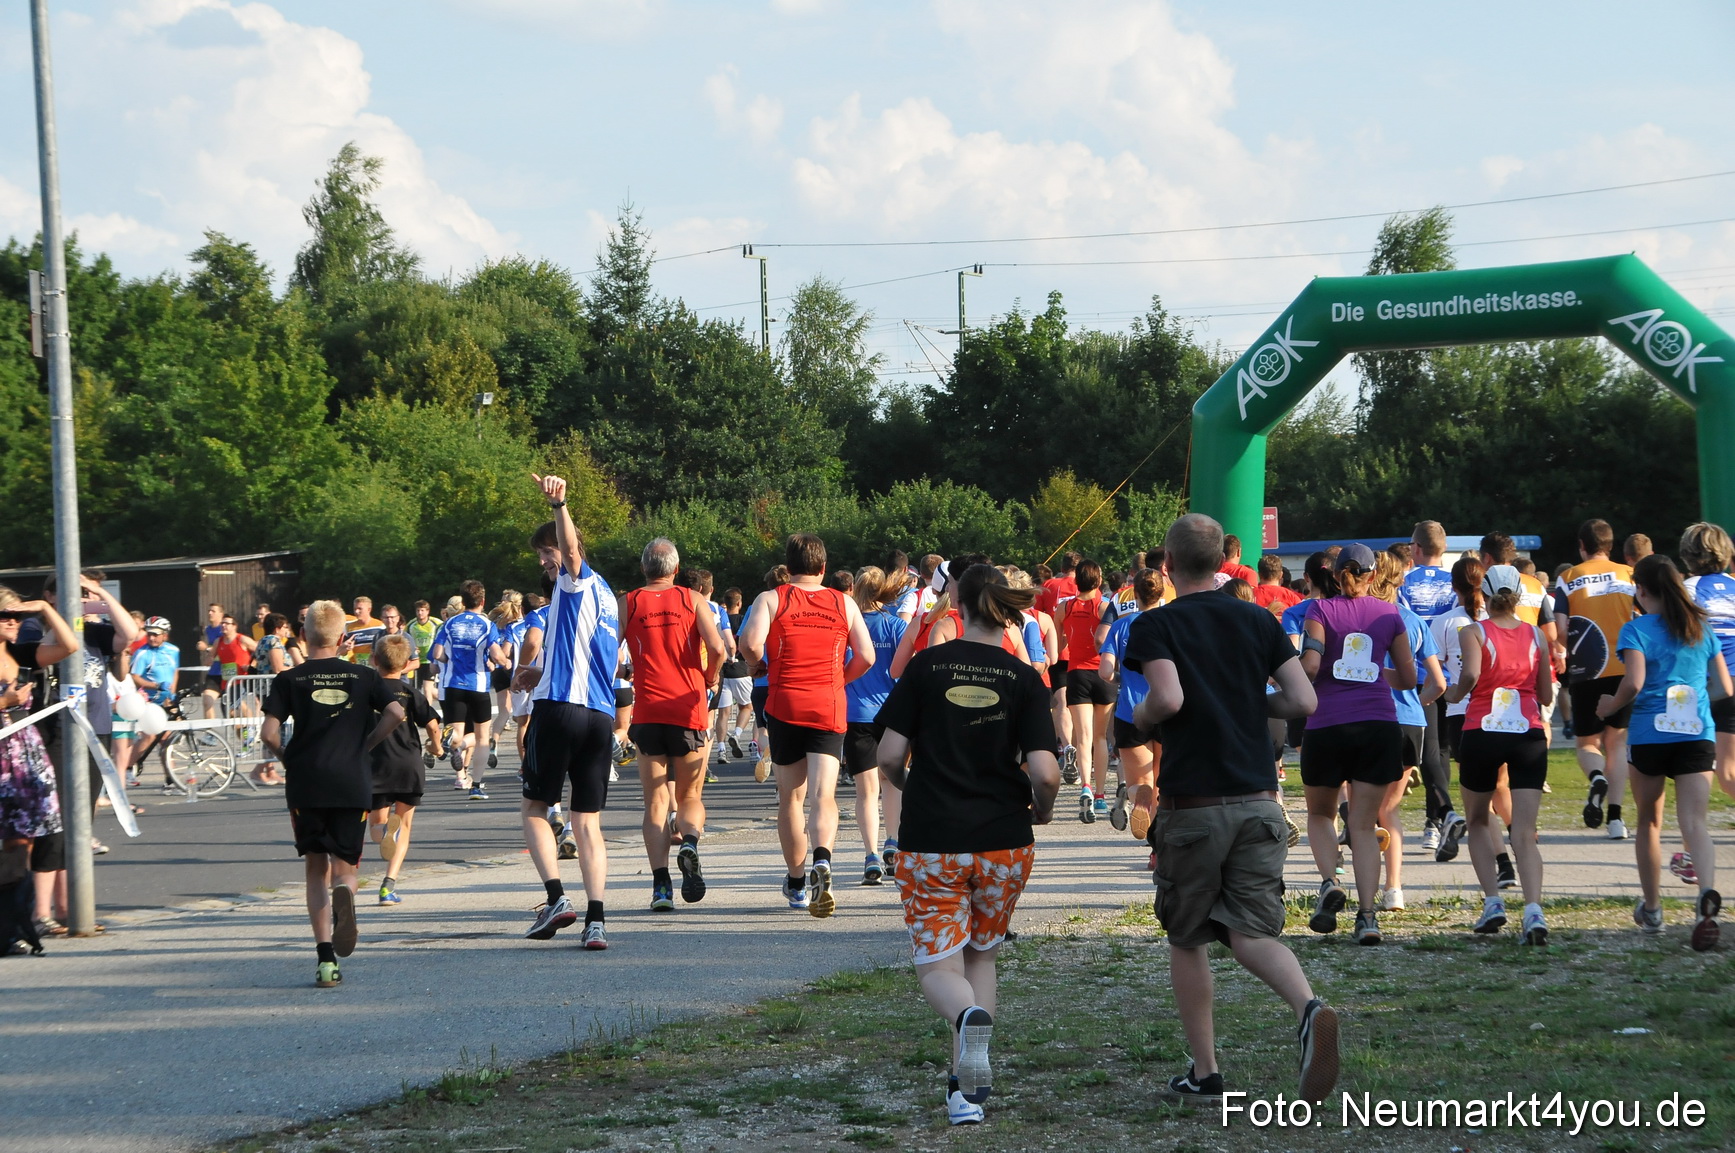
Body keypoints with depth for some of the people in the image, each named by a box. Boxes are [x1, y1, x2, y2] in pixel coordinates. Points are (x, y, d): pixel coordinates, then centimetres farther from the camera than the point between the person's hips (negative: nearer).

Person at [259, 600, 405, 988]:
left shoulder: (289, 680, 4)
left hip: (306, 783, 0)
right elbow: (396, 713, -5)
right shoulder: (363, 676, 8)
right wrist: (365, 745, 8)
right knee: (345, 866, 8)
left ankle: (326, 959, -1)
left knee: (316, 869, 10)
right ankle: (344, 893, -32)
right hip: (353, 782, 0)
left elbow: (269, 732, -6)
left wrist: (287, 757, 12)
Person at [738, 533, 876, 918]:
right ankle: (822, 860, -36)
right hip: (829, 709, 0)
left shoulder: (772, 599, 2)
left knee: (790, 796, 13)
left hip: (784, 705, 0)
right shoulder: (844, 603, 8)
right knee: (823, 794, -8)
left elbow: (750, 643, -14)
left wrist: (758, 660, 8)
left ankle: (796, 883, 20)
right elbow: (866, 657, 4)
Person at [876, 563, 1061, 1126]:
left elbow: (889, 757, -5)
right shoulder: (1024, 680, -3)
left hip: (930, 842, -2)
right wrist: (1042, 806, 11)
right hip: (1003, 842, 2)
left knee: (937, 966, 3)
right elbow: (1044, 772, -12)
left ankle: (970, 1017, -32)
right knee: (981, 956, 21)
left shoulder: (926, 666, -3)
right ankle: (967, 1083, 12)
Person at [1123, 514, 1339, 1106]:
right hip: (1259, 801, 3)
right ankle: (1309, 1008, -30)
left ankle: (1205, 1074, 14)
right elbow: (1303, 701, 2)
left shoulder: (1155, 626, -5)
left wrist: (1141, 716, 1)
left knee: (1187, 940, 12)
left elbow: (1168, 698, -21)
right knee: (1252, 931, 0)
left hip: (1192, 806, -3)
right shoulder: (1259, 621, 8)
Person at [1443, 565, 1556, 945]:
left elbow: (1471, 674, -19)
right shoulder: (1536, 636, 9)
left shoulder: (1473, 633, -1)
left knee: (1478, 820, 20)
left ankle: (1493, 901, 8)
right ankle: (1533, 910, -24)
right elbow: (1546, 695, 10)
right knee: (1525, 834, -4)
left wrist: (1454, 694, 0)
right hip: (1529, 735, 2)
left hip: (1481, 732, -2)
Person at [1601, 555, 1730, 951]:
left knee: (1649, 822, 17)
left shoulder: (1636, 629, -4)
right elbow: (1724, 689, 11)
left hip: (1650, 736, -2)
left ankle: (1651, 910, 27)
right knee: (1693, 822, -7)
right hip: (1698, 736, 2)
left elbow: (1633, 684, -16)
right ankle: (1707, 893, -35)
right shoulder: (1702, 630, 10)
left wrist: (1611, 705, 3)